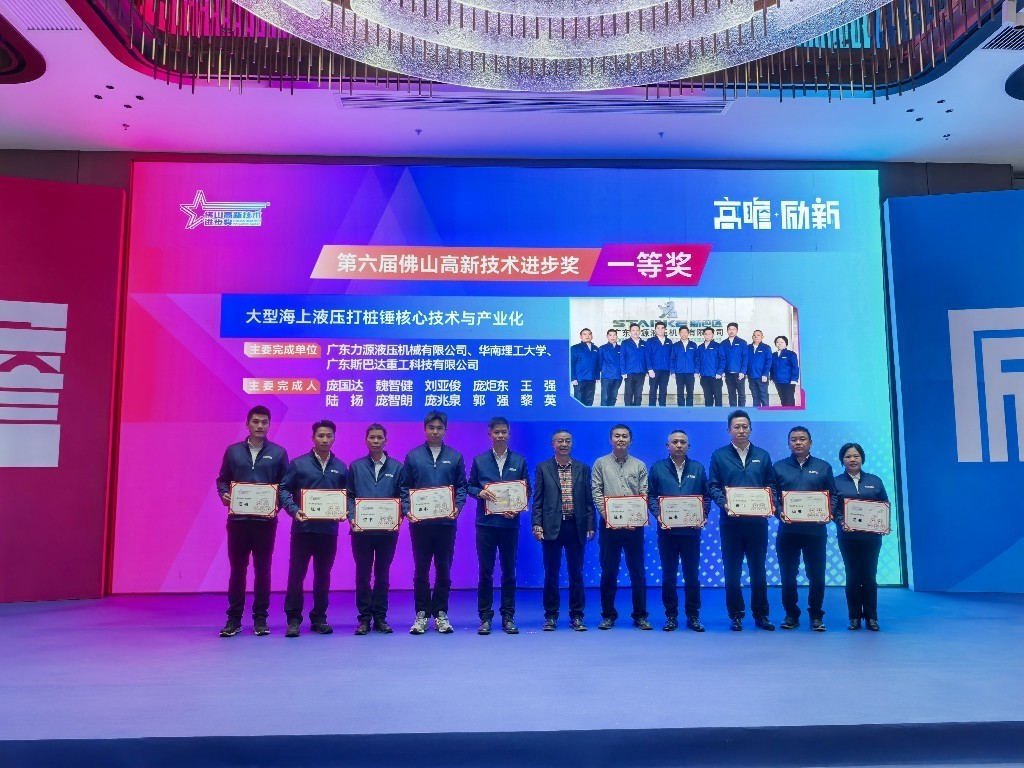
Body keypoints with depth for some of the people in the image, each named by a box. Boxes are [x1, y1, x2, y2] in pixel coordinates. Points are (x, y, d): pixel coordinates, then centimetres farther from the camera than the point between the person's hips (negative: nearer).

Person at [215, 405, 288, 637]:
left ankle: (260, 619, 15)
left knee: (262, 570, 5)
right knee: (237, 569, 6)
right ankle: (234, 619, 15)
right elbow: (222, 480, 12)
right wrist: (224, 494, -8)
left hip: (266, 520, -1)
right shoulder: (233, 451, 8)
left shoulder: (278, 453, 4)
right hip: (237, 519, 1)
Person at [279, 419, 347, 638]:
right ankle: (293, 619, 10)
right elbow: (284, 489, 0)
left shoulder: (341, 468, 10)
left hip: (329, 529, 2)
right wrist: (294, 510, -15)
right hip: (303, 528, -2)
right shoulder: (298, 464, 1)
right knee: (296, 574, 0)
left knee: (323, 575, 10)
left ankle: (319, 618, 21)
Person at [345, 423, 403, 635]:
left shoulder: (396, 467, 5)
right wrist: (352, 517, -9)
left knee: (383, 574, 8)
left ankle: (380, 617, 17)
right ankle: (364, 618, 13)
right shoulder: (356, 466, 6)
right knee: (363, 574, 5)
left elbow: (402, 496, 4)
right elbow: (349, 496, 4)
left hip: (387, 530, 0)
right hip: (361, 529, 0)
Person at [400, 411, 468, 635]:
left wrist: (458, 507, -9)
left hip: (446, 521, 0)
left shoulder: (455, 457, 6)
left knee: (444, 570, 6)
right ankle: (422, 614, 16)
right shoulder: (413, 456, 5)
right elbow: (404, 488, 6)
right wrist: (407, 509, -8)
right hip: (419, 521, 0)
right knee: (421, 570, 6)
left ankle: (441, 614, 17)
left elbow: (462, 486, 7)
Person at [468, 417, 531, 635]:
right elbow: (470, 486, 9)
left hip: (510, 523, 0)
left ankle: (508, 617, 15)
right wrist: (480, 492, -13)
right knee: (485, 571, 3)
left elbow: (527, 490, 6)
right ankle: (485, 617, 12)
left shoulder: (519, 461, 7)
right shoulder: (479, 460, 7)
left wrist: (517, 509, -10)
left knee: (509, 571, 6)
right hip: (486, 522, 0)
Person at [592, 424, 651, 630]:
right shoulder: (601, 464, 6)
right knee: (608, 571, 5)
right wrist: (608, 516, -11)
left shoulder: (639, 466, 9)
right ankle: (608, 615, 15)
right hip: (609, 524, -1)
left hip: (634, 525, 1)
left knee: (637, 571, 4)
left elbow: (644, 495, 4)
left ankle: (640, 616, 14)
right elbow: (596, 493, 0)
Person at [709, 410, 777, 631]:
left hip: (757, 521, 1)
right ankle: (736, 615, 14)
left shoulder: (762, 455, 11)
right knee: (732, 571, 4)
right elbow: (713, 486, 1)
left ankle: (761, 614, 18)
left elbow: (771, 485, 10)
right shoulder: (719, 456, 5)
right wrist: (724, 504, -15)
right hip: (730, 520, -1)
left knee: (758, 570, 7)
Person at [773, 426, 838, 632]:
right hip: (787, 530, 0)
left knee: (817, 575, 1)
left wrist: (828, 512, -8)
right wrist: (779, 512, -11)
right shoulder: (779, 467, 9)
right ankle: (791, 615, 17)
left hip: (815, 529, 0)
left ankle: (816, 616, 16)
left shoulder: (823, 467, 11)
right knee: (788, 576, 5)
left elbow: (833, 495, 9)